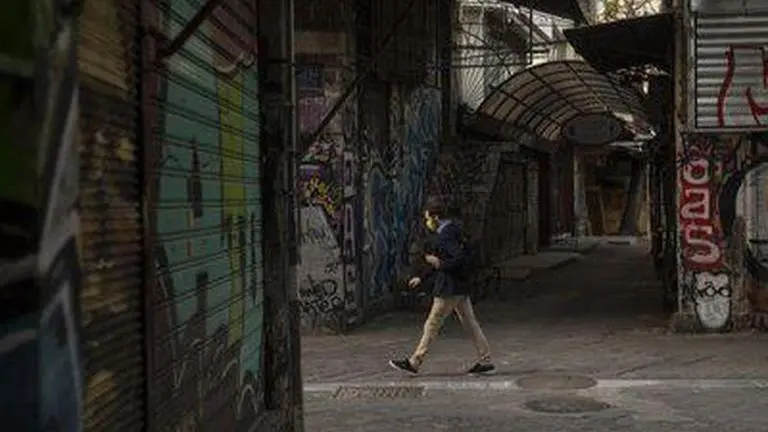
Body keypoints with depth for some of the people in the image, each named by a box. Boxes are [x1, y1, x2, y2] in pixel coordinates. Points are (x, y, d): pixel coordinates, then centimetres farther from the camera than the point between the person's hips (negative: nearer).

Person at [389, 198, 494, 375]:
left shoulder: (446, 236, -17)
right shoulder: (451, 231, 15)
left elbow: (461, 259, -28)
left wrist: (440, 264, -18)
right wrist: (422, 278, 24)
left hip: (450, 289, -10)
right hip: (460, 288, 10)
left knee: (432, 325, -3)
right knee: (470, 324, 10)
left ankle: (414, 362, 3)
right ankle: (485, 361, 13)